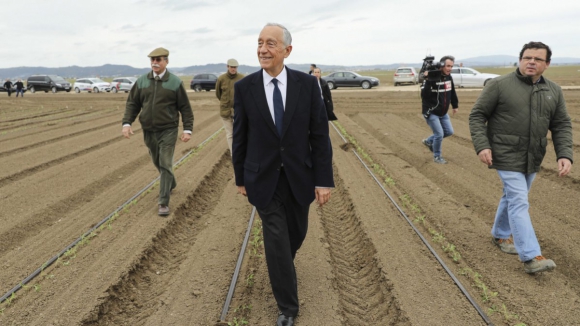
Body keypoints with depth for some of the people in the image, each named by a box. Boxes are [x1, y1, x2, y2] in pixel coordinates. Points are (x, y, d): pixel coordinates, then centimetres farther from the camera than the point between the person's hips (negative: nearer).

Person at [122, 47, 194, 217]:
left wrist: (187, 129, -9)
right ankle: (171, 183, 45)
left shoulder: (175, 82, -6)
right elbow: (132, 104, 6)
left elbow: (185, 108, -3)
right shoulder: (142, 81, 3)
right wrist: (127, 123, -7)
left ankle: (163, 202, -2)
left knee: (165, 165, -6)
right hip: (148, 131, 4)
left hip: (168, 131, -4)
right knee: (158, 163, 18)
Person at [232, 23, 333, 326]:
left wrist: (324, 180, -8)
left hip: (299, 177, 2)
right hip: (264, 179, -1)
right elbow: (240, 137, 1)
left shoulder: (307, 84, -7)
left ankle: (282, 265, 54)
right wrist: (241, 178, 6)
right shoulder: (244, 87, -7)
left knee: (296, 234, 18)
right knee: (276, 240, -1)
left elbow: (319, 135, -6)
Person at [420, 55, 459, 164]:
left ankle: (428, 141, 32)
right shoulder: (432, 77, -23)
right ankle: (437, 157, 14)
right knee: (439, 134, -7)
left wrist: (455, 105, 22)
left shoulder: (449, 77, 1)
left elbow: (452, 92, 16)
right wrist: (427, 80, -41)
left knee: (449, 132, 12)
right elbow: (424, 95, -32)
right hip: (431, 112, -8)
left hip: (443, 112, 8)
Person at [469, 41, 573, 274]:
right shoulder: (499, 85, -9)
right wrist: (482, 146, -18)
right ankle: (531, 257, -10)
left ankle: (500, 235, 40)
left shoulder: (554, 91, 5)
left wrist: (565, 155, -9)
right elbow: (477, 116, -7)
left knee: (513, 198, 19)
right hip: (507, 156, -5)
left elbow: (562, 126, 5)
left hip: (532, 158, 6)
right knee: (519, 202, -10)